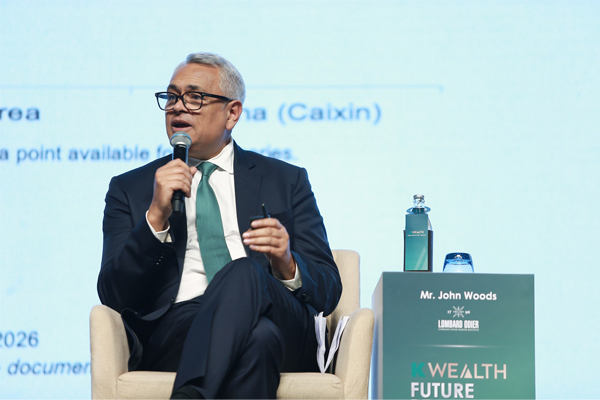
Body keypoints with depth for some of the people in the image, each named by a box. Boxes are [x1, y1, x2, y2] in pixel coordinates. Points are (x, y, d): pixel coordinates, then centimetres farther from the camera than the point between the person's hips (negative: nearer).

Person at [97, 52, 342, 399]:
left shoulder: (286, 181, 21)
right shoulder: (130, 189, 20)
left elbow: (328, 292, 14)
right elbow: (113, 296, 7)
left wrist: (286, 265, -9)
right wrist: (156, 217, -7)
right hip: (172, 331, -2)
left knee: (243, 272, -36)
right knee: (259, 336, -38)